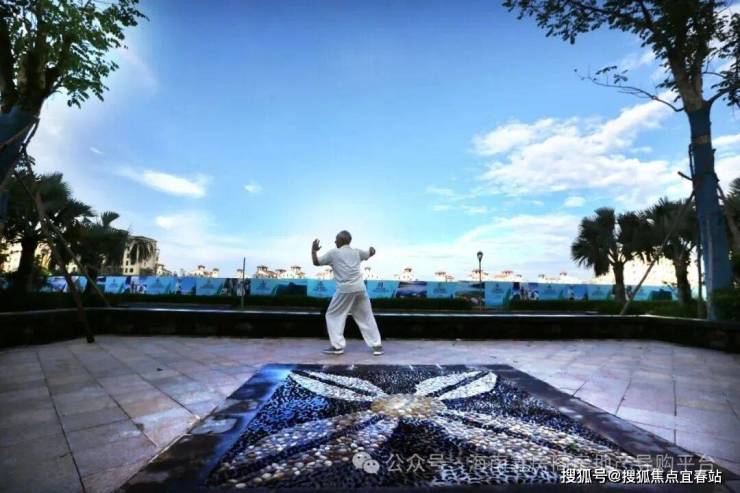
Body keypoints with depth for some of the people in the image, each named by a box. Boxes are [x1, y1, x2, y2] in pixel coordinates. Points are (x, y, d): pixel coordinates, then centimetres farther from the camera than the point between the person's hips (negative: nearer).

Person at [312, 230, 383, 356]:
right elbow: (370, 253, 31)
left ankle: (337, 346, 10)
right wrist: (372, 249, 54)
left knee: (333, 316, 12)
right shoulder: (356, 252, 14)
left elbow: (316, 262, 6)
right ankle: (376, 346, 15)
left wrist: (314, 250, 22)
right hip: (360, 288, 4)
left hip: (345, 290, -4)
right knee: (366, 317, 13)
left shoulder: (333, 253, 2)